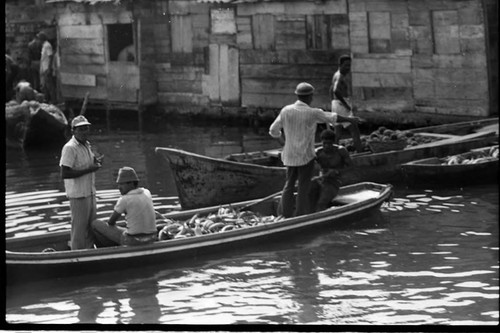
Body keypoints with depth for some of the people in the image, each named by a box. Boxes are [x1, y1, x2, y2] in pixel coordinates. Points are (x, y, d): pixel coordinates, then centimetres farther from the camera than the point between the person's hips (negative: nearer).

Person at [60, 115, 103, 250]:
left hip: (89, 192, 9)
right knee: (79, 228, -2)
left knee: (92, 226, 15)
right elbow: (64, 173, -23)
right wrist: (89, 169, -22)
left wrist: (95, 162, 3)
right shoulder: (70, 148, -17)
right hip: (78, 194, -9)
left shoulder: (86, 145, 11)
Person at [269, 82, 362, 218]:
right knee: (303, 189, 2)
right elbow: (332, 117, 2)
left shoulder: (286, 111, -3)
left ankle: (285, 217, 14)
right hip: (306, 156, -5)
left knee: (289, 185, 15)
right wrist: (350, 119, 19)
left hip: (290, 156, 5)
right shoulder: (313, 113, -14)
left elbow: (273, 130, 4)